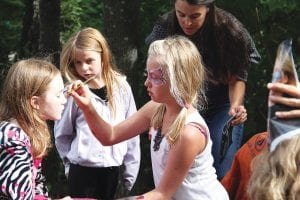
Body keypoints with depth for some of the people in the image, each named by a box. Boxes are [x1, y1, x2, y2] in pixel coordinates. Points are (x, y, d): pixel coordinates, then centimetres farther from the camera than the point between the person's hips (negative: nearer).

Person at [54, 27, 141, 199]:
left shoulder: (121, 87, -2)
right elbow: (62, 134, 4)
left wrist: (130, 174, 4)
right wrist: (74, 163, 4)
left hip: (113, 171, 2)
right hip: (82, 172, -2)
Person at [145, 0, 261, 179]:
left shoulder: (229, 30, -23)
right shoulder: (165, 27, -18)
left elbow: (237, 78, -12)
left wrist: (236, 106, -32)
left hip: (221, 107, -2)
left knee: (221, 175, -11)